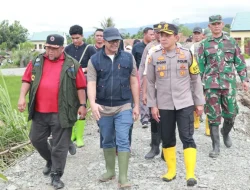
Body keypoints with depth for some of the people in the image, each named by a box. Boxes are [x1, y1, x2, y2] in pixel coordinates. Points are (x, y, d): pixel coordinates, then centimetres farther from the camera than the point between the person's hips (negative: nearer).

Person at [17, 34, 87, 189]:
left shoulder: (72, 65, -2)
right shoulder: (37, 62, 7)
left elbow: (80, 87, 0)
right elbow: (27, 80, 10)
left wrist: (82, 105, -4)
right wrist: (22, 97, -1)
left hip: (61, 113, -4)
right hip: (39, 112, 4)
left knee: (60, 145, 3)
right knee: (36, 139, 17)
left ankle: (56, 175, 16)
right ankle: (50, 160, 42)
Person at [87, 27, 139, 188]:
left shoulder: (128, 58, -1)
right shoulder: (94, 60, -2)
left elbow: (134, 82, 2)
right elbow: (91, 83, -8)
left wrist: (136, 105, 1)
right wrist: (93, 103, -25)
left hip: (124, 107, -1)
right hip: (103, 108, 2)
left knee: (123, 141, -4)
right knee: (107, 141, 15)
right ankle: (110, 171, 31)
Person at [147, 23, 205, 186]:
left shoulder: (187, 54, 0)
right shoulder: (154, 57, 1)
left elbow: (196, 79, 5)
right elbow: (150, 83, 5)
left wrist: (199, 102, 5)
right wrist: (153, 105, 0)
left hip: (185, 104, -1)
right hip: (164, 106, 2)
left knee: (187, 138, -3)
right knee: (167, 139, 9)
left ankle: (190, 174, 4)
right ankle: (171, 170, 25)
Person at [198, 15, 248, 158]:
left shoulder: (231, 42, 7)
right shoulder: (204, 44, 5)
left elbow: (240, 62, 9)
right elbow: (200, 65, 7)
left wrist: (244, 79, 4)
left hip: (229, 83, 1)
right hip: (211, 84, -1)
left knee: (231, 114, 7)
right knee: (213, 116, 1)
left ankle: (225, 133, 37)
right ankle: (216, 146, 9)